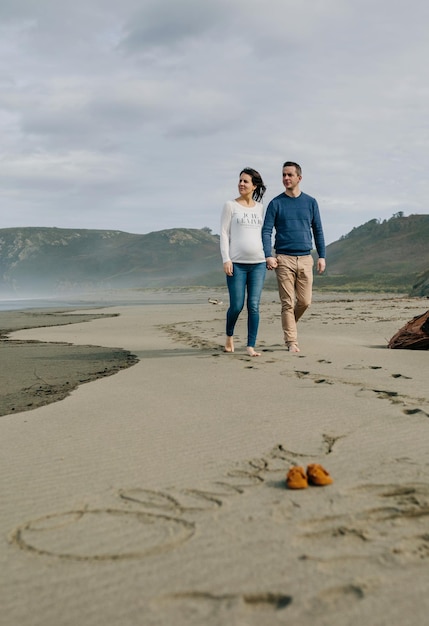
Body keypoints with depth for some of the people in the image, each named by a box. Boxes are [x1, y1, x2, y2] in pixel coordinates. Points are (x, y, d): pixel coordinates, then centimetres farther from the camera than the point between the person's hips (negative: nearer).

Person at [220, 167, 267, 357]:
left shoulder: (260, 207, 13)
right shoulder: (230, 206, 3)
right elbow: (224, 234, -1)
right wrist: (226, 259, -10)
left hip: (258, 263, 3)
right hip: (237, 263, -3)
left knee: (254, 306, -1)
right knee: (236, 306, -2)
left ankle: (251, 346, 4)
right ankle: (229, 336, 26)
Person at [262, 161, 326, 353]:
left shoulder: (310, 202, 9)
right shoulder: (276, 203, 2)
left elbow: (318, 230, 12)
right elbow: (266, 231, -2)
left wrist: (322, 256, 5)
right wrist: (268, 256, -15)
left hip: (305, 259, 2)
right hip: (284, 259, -2)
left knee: (305, 301, 4)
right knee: (287, 302, -4)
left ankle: (289, 324, 32)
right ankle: (291, 342, 3)